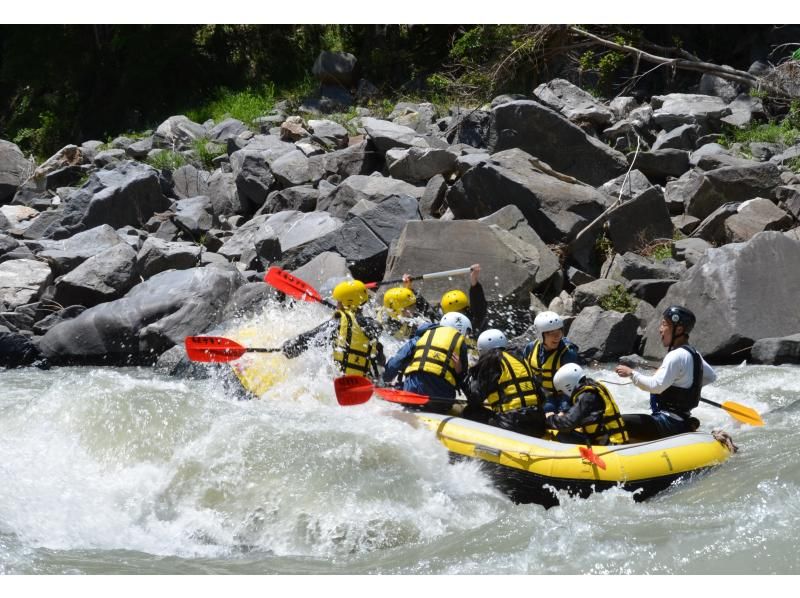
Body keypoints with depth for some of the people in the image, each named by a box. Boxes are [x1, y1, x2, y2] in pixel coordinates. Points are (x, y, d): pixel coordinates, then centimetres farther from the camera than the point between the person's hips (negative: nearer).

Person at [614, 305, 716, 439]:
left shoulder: (677, 356, -18)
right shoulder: (693, 354, 11)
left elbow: (656, 386, -27)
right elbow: (711, 376, 27)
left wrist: (631, 373, -16)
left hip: (670, 425, -10)